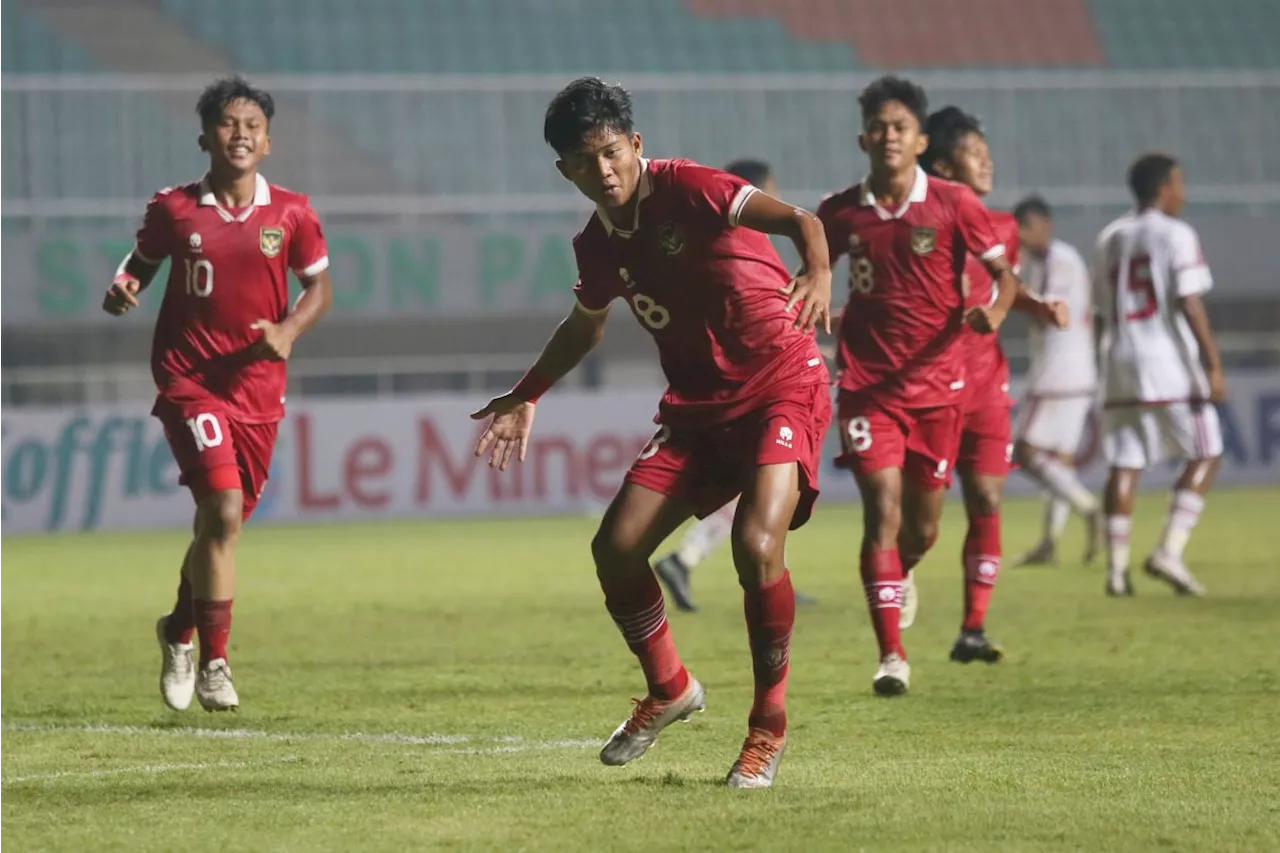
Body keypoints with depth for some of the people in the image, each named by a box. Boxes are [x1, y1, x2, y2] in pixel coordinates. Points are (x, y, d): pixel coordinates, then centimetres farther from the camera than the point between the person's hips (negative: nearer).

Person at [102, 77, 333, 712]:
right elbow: (142, 265, 11)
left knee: (222, 524, 12)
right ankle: (213, 663, -10)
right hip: (189, 380, -3)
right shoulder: (173, 210, -2)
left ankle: (180, 629, 39)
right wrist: (122, 291, -11)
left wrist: (288, 331, -9)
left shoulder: (291, 214, 0)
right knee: (223, 510, -19)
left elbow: (320, 286, 9)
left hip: (258, 387, 3)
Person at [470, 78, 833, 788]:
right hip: (695, 406, 7)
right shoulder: (597, 246, 5)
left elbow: (795, 219, -28)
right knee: (616, 547, -5)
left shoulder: (684, 188, -15)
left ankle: (769, 726, -7)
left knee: (757, 544, -26)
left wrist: (818, 273, -49)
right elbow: (586, 324, 27)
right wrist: (526, 396, 28)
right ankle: (668, 689, 22)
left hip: (781, 389, -7)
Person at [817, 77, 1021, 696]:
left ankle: (895, 577, 45)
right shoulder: (840, 213, 0)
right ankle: (891, 656, -15)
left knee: (922, 526, 8)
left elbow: (1003, 272, -1)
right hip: (868, 383, 0)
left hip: (937, 382, 1)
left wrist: (994, 312, -21)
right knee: (882, 510, -15)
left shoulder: (952, 204, -4)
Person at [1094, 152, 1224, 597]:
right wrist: (1213, 364, -12)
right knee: (1203, 456, 3)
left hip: (1120, 360, 6)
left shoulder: (1110, 238, 14)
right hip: (1169, 360, -6)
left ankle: (1117, 566, 0)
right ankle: (1169, 551, -10)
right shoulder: (1176, 235, -5)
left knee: (1124, 464, 5)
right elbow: (1190, 305, -12)